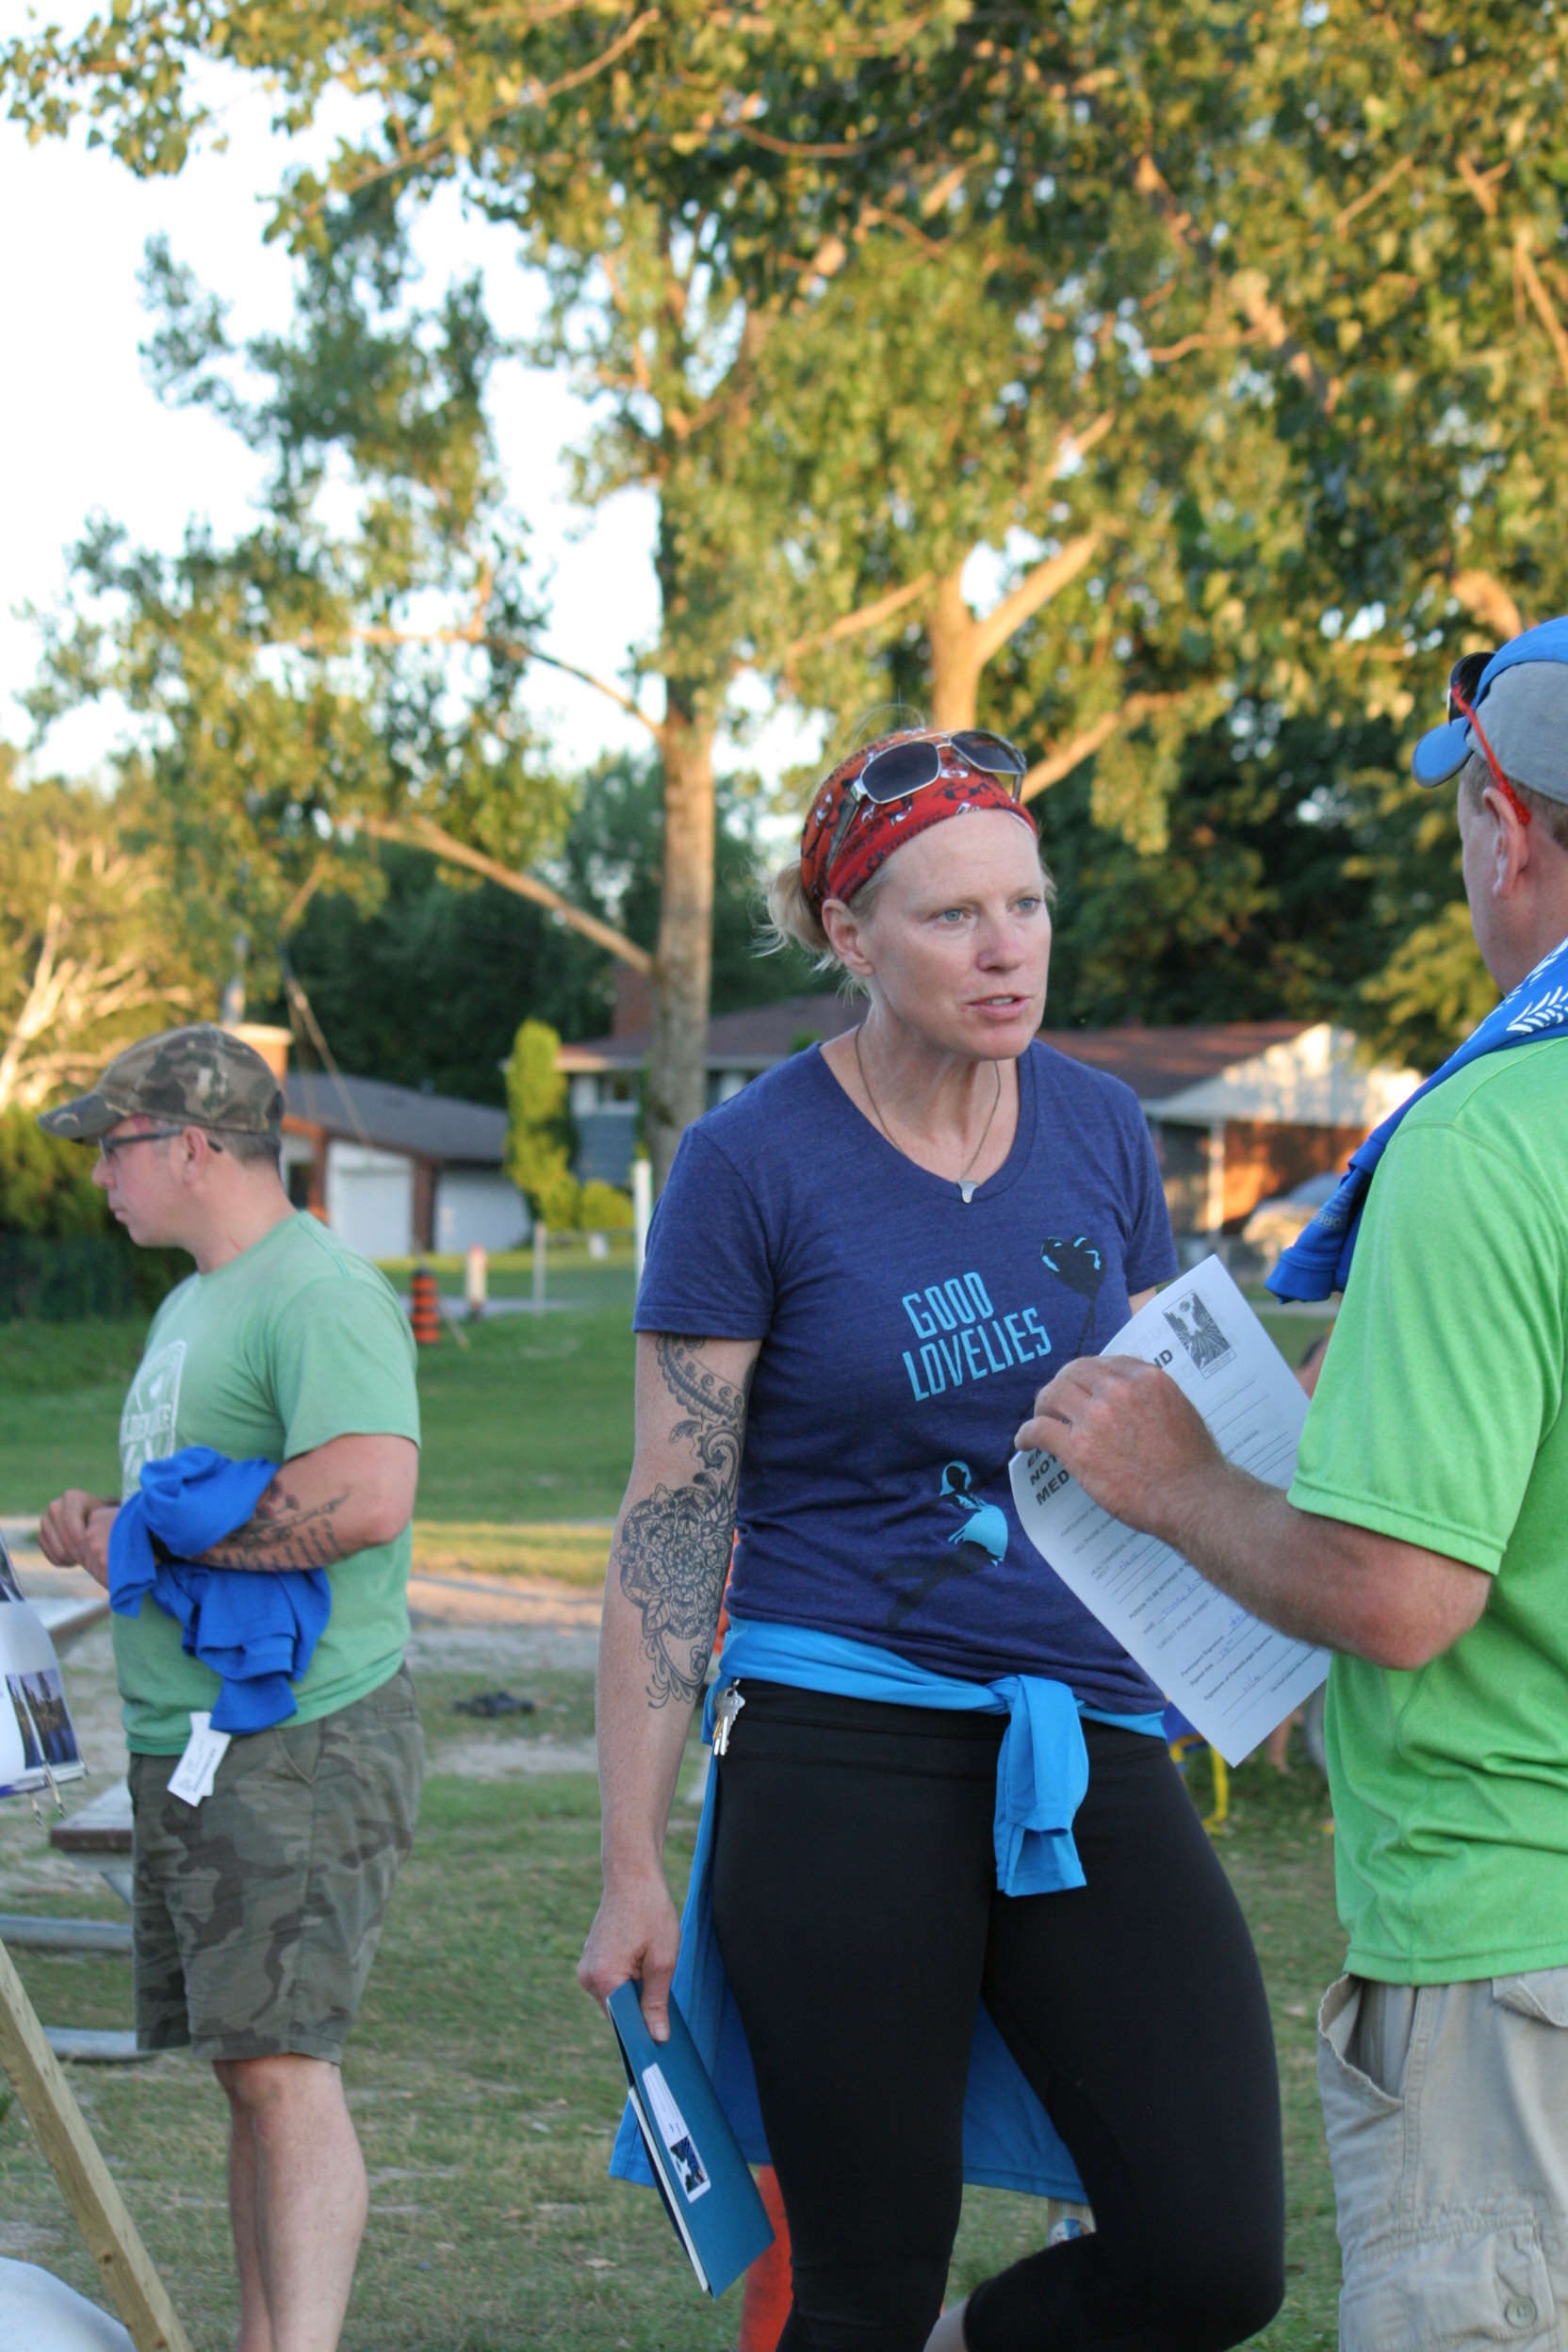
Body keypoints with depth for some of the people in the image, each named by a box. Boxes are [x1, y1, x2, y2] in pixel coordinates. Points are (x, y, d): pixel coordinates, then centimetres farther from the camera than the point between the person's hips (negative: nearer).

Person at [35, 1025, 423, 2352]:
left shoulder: (319, 1292, -14)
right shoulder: (194, 1301, 19)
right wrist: (95, 1522, 8)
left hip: (303, 1746, -10)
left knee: (283, 2060, -15)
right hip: (187, 1745, 10)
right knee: (246, 2067, 11)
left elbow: (367, 1494, -28)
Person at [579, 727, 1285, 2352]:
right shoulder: (752, 1165, -5)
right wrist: (633, 1872, -5)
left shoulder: (1100, 1131, 8)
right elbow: (670, 1531, -3)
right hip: (841, 1750, -4)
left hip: (1087, 1746, 4)